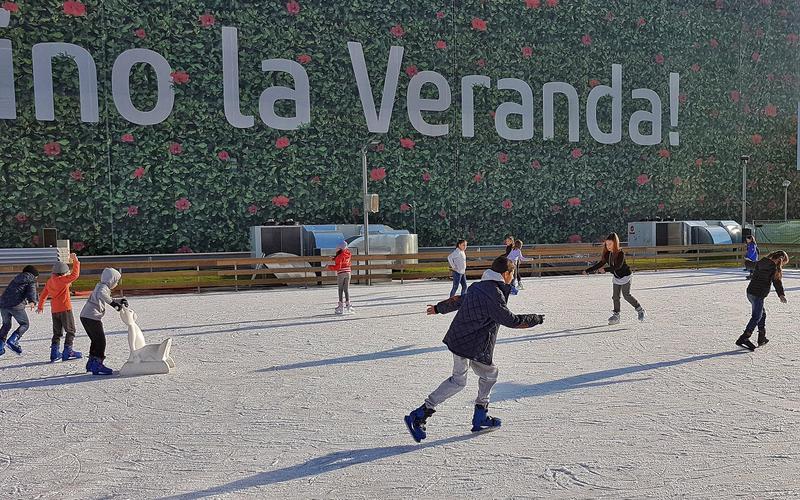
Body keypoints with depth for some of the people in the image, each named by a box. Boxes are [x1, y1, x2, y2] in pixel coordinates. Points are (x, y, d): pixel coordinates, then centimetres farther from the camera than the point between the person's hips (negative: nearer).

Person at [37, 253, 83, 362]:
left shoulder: (49, 281, 10)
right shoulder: (63, 280, -12)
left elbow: (43, 295, 18)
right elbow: (75, 275, -20)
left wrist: (40, 306, 30)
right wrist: (75, 261, -14)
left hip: (54, 310, 7)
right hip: (65, 309, -7)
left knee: (57, 332, 15)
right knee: (70, 330, 2)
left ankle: (54, 353, 12)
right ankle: (67, 352, -2)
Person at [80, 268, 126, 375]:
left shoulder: (101, 286, 19)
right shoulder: (103, 287, -12)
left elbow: (107, 300, 33)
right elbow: (101, 295, -37)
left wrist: (120, 302, 23)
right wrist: (113, 303, -38)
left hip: (85, 316, 10)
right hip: (92, 317, -10)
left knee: (96, 340, 20)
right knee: (101, 341, -4)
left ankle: (91, 363, 30)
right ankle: (97, 365, -3)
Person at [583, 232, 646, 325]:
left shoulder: (620, 253, -23)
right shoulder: (607, 254, -3)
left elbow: (618, 266, -33)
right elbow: (600, 264, 2)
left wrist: (605, 270, -39)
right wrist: (588, 271, -3)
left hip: (625, 276, -7)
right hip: (616, 278, 7)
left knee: (626, 295, -10)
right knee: (616, 296, 4)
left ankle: (641, 310, 6)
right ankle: (616, 315, 10)